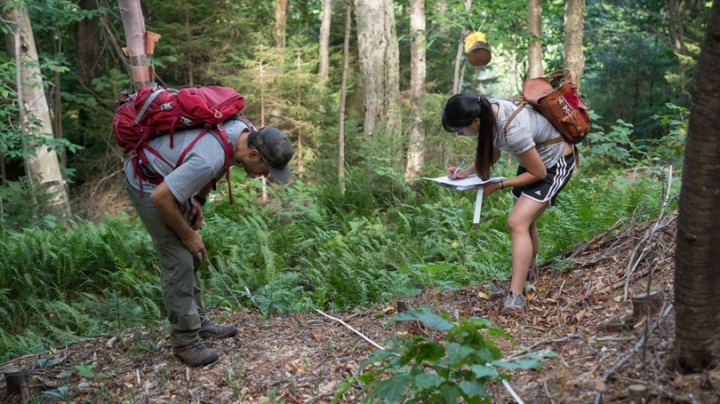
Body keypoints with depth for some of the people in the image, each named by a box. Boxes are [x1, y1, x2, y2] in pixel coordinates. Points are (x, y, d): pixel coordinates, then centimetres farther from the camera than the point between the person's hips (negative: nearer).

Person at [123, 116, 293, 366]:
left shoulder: (246, 131, -12)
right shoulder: (209, 159, -38)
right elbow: (160, 198, -31)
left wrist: (199, 200, 2)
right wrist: (187, 234, -16)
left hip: (169, 177, 9)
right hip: (149, 185, -9)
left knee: (191, 257, 14)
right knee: (179, 262, -9)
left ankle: (197, 321, 27)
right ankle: (185, 341, 1)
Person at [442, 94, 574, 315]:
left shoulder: (513, 130, -38)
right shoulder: (486, 111, -14)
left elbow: (538, 173, -24)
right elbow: (492, 153, 4)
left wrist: (498, 186, -20)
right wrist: (467, 172, -11)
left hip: (555, 165, -9)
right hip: (533, 158, 9)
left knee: (517, 222, -21)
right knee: (524, 221, 20)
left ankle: (516, 297, -21)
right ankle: (529, 275, 42)